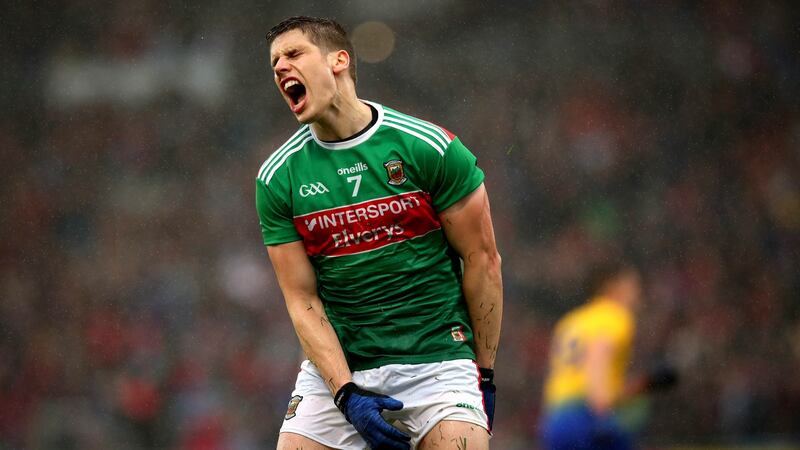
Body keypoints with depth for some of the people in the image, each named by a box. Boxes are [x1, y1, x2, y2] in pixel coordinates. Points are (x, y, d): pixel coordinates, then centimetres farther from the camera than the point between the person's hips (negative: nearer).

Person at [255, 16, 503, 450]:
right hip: (336, 366, 2)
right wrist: (347, 393, -12)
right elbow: (302, 300, -1)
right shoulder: (277, 178, 1)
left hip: (437, 360, -2)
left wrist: (484, 374, 2)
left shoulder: (428, 146, -6)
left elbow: (482, 260, 0)